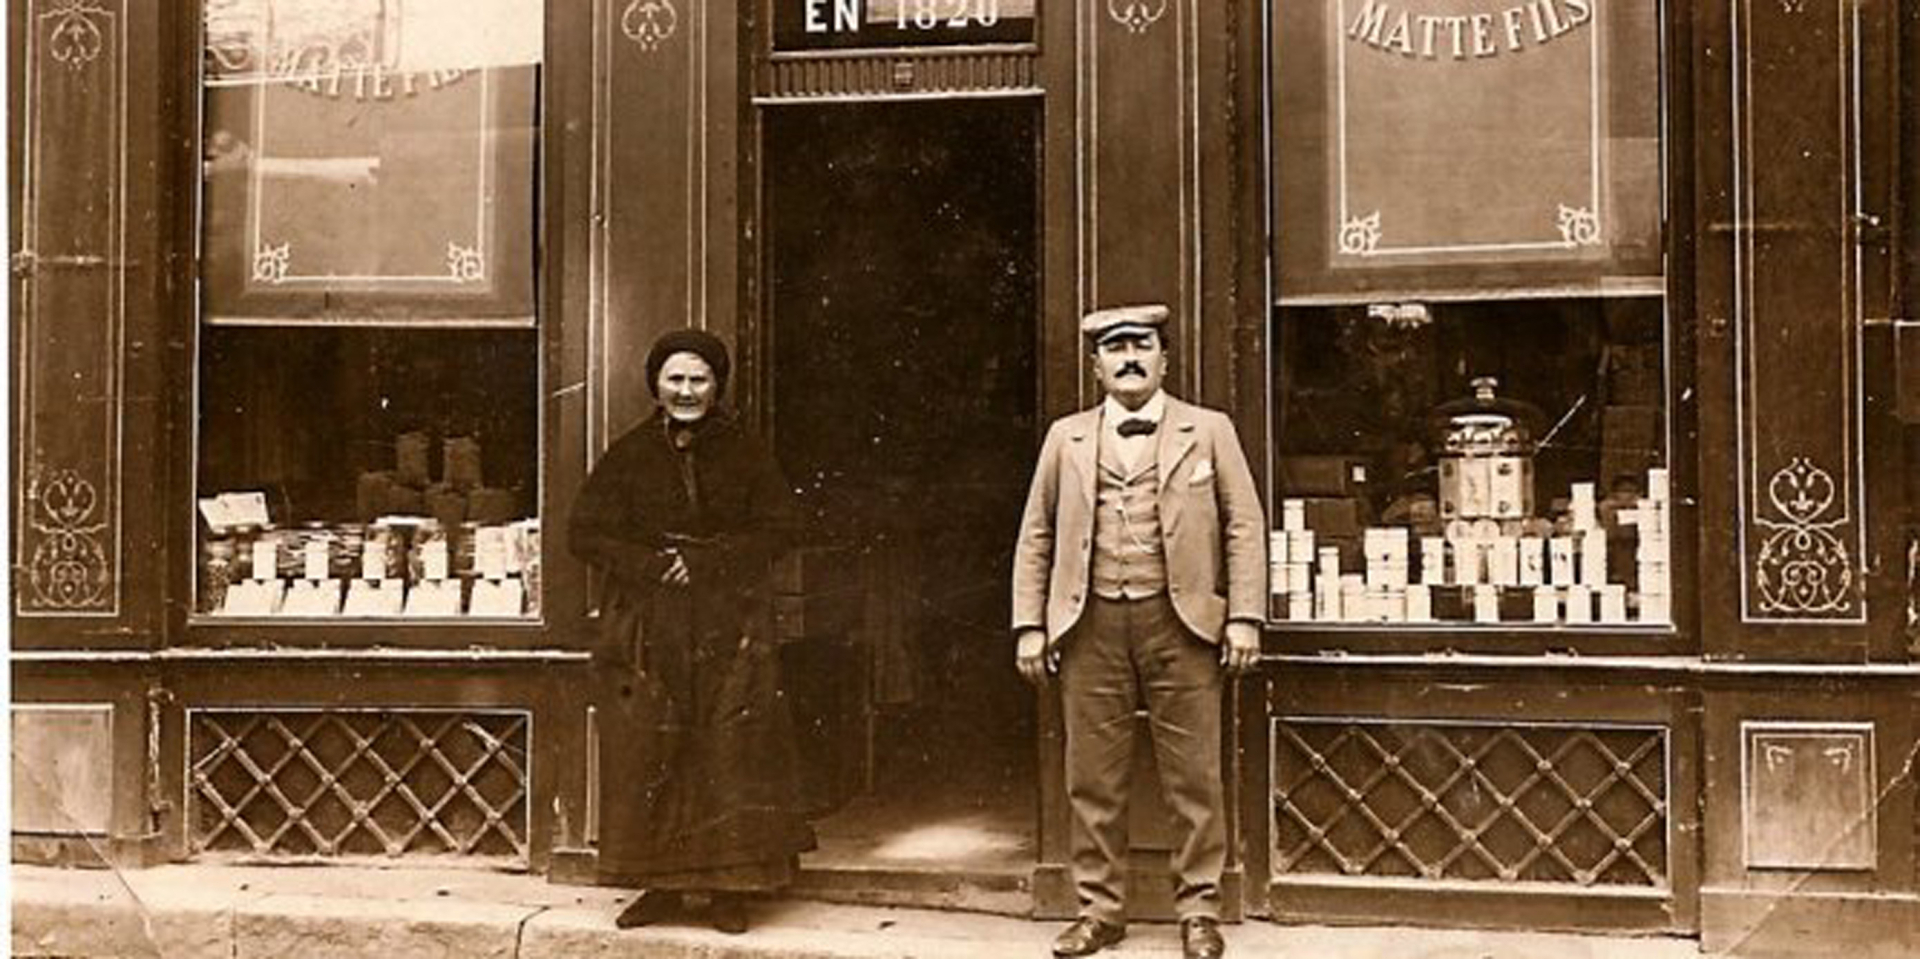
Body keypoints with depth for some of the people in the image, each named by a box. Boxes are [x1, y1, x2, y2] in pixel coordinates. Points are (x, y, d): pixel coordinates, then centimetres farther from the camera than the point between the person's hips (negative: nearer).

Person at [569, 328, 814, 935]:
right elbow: (586, 533, 3)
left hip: (731, 628, -1)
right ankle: (660, 885, 11)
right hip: (650, 629, 1)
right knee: (646, 753, 0)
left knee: (732, 751, -3)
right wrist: (653, 565, -11)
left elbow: (776, 528, 1)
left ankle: (728, 889, 6)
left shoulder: (744, 453, 6)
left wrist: (705, 561, -10)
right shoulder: (628, 455, 6)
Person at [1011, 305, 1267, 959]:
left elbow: (1244, 525, 5)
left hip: (1182, 622, -1)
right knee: (1093, 779, 5)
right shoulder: (1066, 438, 13)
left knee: (1194, 777, 1)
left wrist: (1245, 617, -4)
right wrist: (1030, 625, 4)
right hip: (1091, 624, 2)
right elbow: (1036, 537, 12)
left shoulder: (1209, 431, 9)